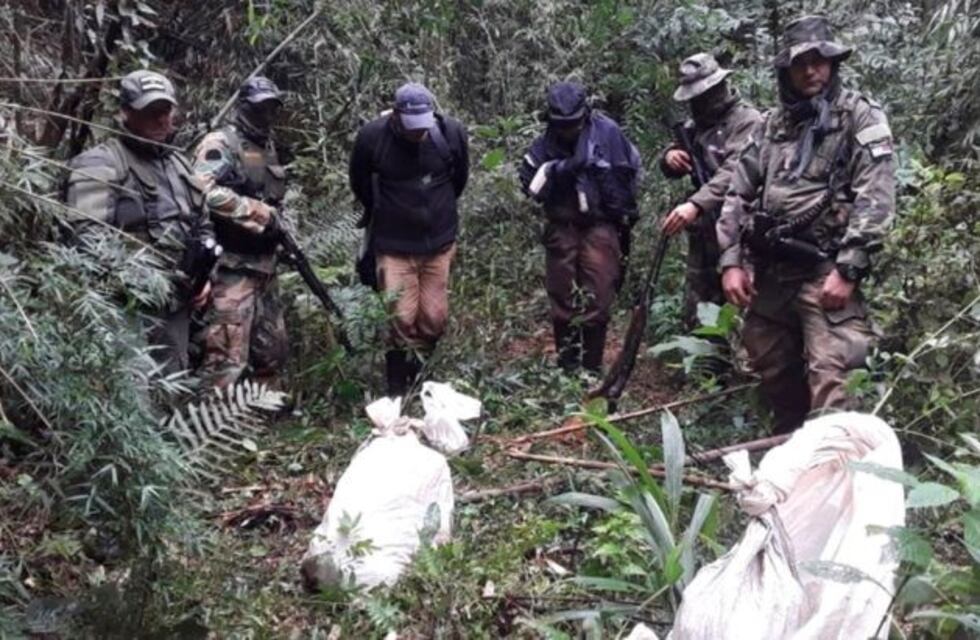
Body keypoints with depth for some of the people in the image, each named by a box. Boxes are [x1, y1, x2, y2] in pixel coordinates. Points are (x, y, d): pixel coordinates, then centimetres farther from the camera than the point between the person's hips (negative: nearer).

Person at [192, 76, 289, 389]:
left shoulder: (267, 147, 19)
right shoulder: (221, 143, -9)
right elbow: (207, 191, -27)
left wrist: (282, 232, 14)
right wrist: (261, 213, -21)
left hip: (264, 265, 9)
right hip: (232, 268, -9)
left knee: (273, 349, 18)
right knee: (226, 356, -12)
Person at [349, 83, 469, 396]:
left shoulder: (451, 132, -11)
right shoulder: (372, 136, -15)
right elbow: (360, 184, 5)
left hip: (439, 243, 2)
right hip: (394, 246, -2)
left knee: (434, 319, 8)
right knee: (401, 319, -3)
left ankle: (421, 381, 29)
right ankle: (398, 392, 13)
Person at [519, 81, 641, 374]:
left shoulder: (607, 133, -4)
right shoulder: (544, 144, 1)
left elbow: (629, 170, 6)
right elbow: (531, 185, -5)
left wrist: (625, 215, 7)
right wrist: (559, 170, -19)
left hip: (600, 226, -2)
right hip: (562, 227, 3)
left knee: (597, 299, -5)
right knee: (562, 298, 7)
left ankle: (592, 365, 5)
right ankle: (567, 364, 20)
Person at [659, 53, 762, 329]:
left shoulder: (747, 121, -9)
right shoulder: (696, 125, 17)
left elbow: (734, 174, -24)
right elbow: (671, 169, 23)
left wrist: (695, 204, -37)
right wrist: (670, 156, -2)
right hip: (701, 233, 8)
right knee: (696, 317, 13)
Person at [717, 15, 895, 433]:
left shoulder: (861, 117, 0)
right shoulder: (771, 126, 15)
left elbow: (874, 200, -9)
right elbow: (739, 195, 13)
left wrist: (847, 270, -17)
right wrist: (732, 262, 2)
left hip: (826, 271, -6)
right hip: (770, 271, 6)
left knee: (831, 379, -13)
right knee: (772, 369, 16)